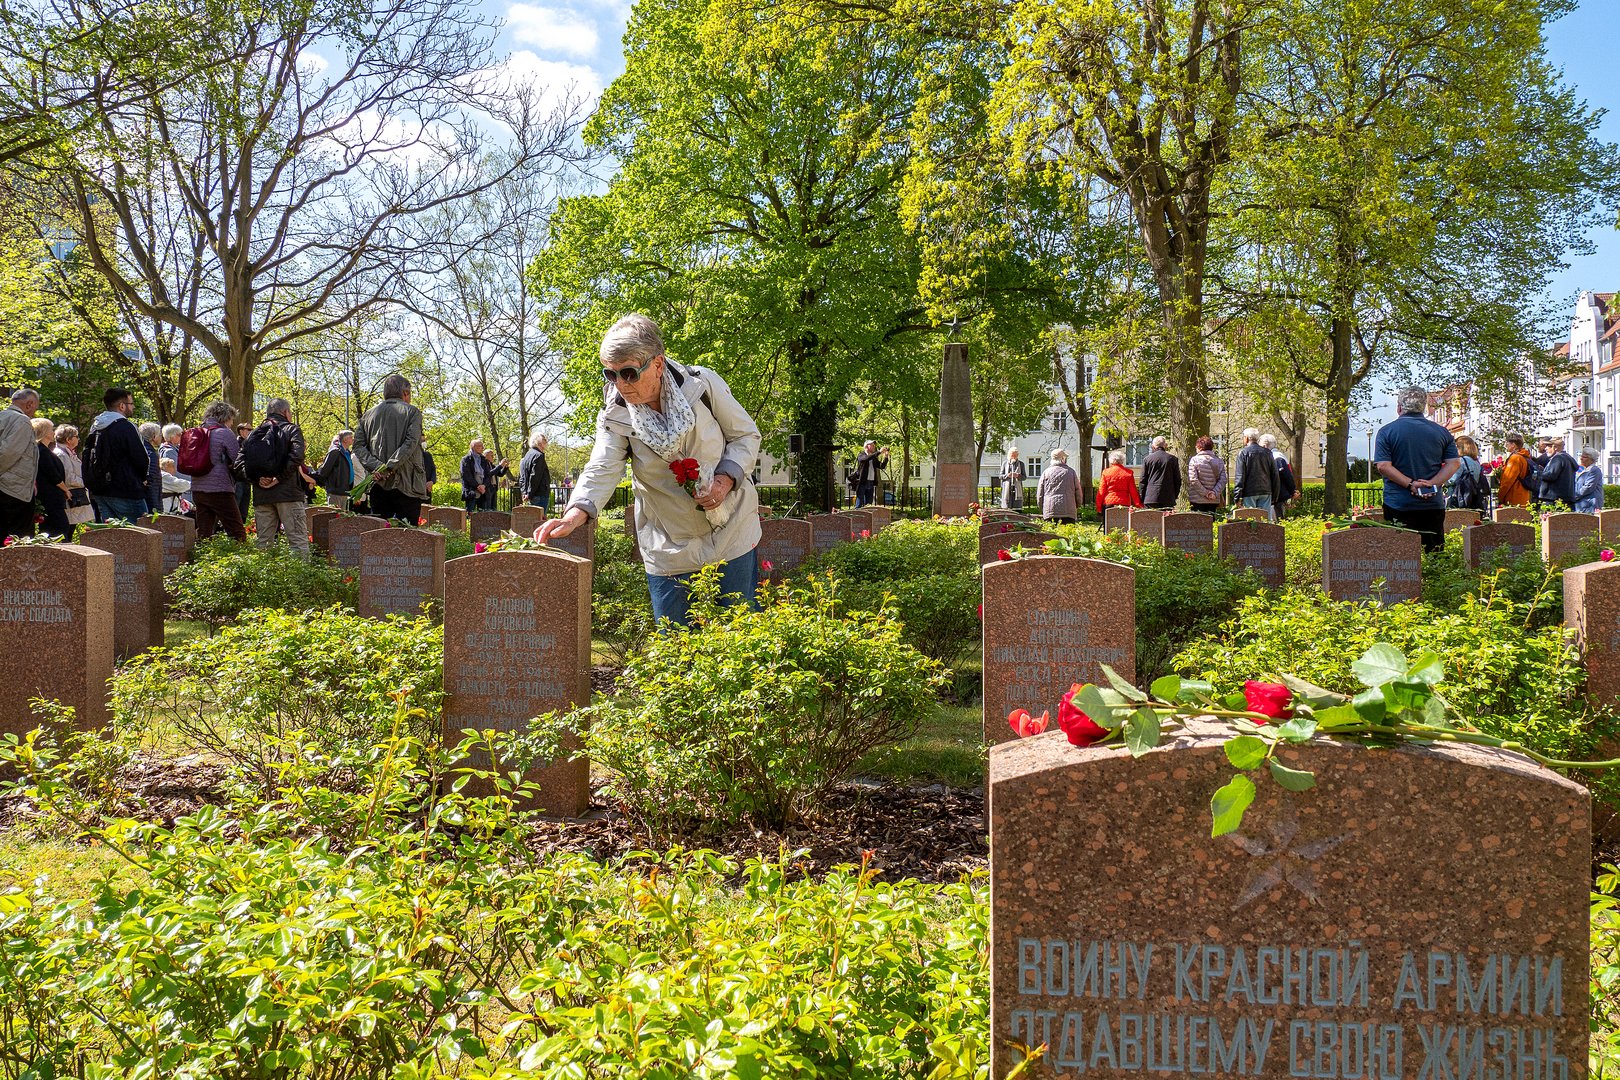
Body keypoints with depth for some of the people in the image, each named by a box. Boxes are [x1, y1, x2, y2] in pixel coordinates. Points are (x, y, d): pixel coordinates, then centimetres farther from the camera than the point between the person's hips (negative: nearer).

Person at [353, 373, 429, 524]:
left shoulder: (369, 414, 15)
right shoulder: (412, 412, 2)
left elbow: (358, 446, 4)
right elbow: (410, 443, -13)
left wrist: (376, 466, -6)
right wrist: (389, 467, -15)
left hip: (378, 484, 4)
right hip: (405, 483, -4)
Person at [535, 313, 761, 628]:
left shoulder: (703, 384, -11)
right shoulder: (615, 416, -8)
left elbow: (746, 434, -1)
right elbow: (602, 470, -22)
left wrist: (726, 479, -19)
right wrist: (575, 514, -42)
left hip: (731, 533, -1)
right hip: (669, 549, 1)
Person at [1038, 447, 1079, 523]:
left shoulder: (1046, 473, 7)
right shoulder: (1071, 472, 6)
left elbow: (1040, 494, 9)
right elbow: (1078, 492, 9)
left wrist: (1042, 510, 19)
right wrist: (1077, 507, 23)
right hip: (1068, 511, -1)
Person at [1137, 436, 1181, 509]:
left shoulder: (1147, 459, 3)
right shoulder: (1173, 459, 4)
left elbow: (1143, 481, 6)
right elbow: (1178, 480, 8)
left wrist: (1142, 498, 12)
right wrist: (1175, 496, 17)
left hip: (1150, 499, 0)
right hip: (1168, 499, 0)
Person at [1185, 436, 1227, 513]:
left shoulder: (1193, 460, -5)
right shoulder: (1219, 461, 8)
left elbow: (1193, 480, -12)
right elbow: (1223, 480, 0)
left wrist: (1205, 493, -8)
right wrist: (1215, 493, -6)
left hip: (1197, 500, -3)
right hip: (1214, 501, 4)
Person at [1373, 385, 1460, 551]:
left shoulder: (1386, 431, -1)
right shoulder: (1441, 432, 10)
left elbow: (1383, 466, -11)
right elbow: (1454, 463, 4)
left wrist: (1410, 484, -11)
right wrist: (1432, 484, -6)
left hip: (1398, 505, -3)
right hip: (1433, 505, 3)